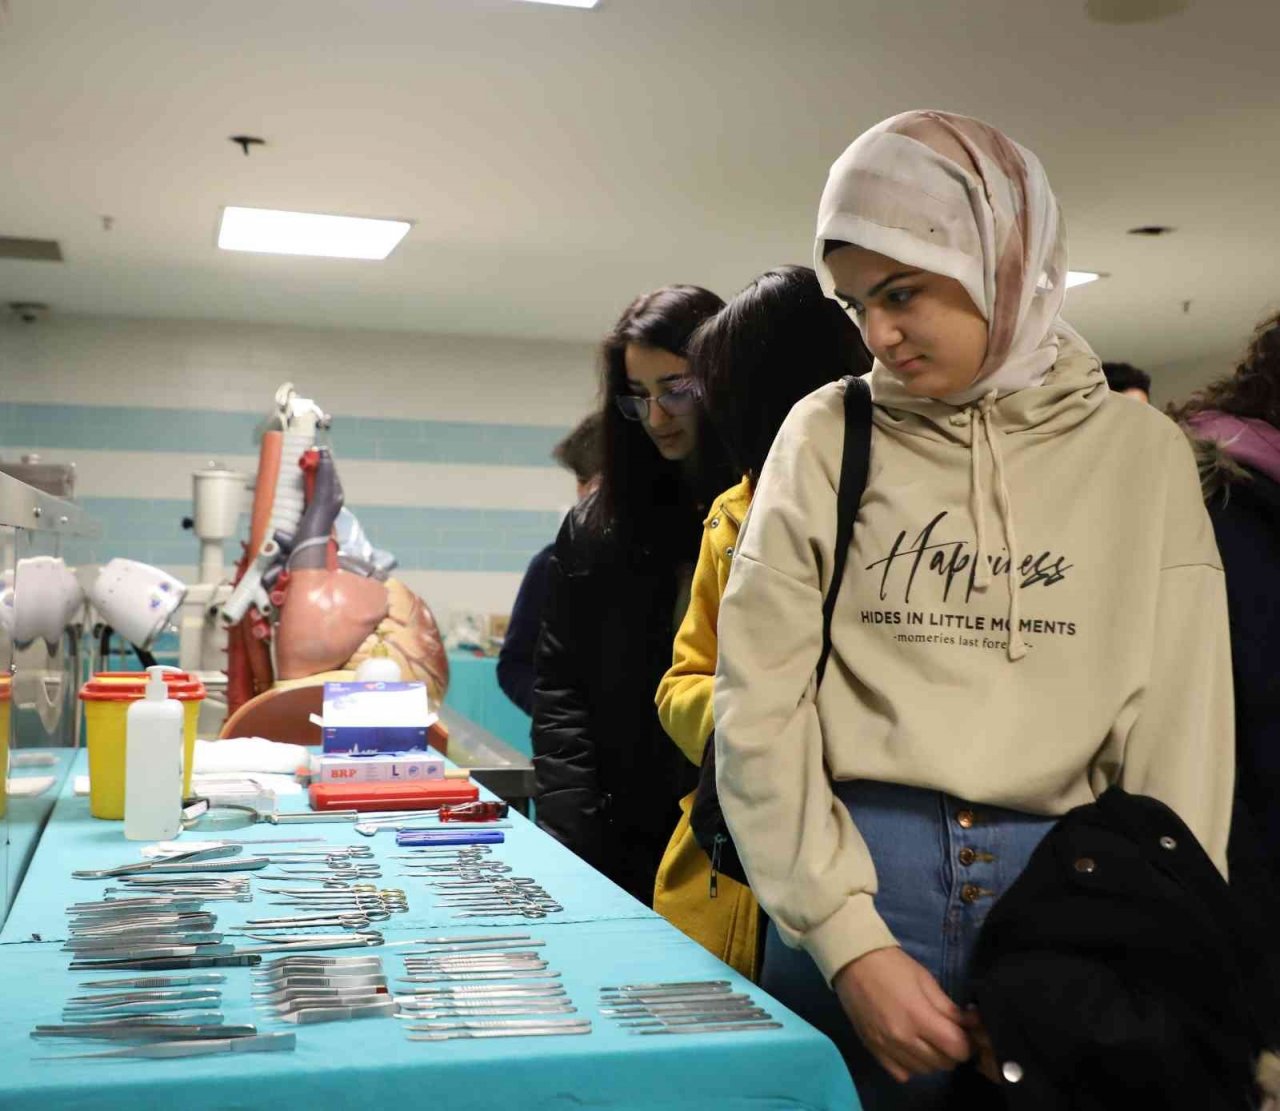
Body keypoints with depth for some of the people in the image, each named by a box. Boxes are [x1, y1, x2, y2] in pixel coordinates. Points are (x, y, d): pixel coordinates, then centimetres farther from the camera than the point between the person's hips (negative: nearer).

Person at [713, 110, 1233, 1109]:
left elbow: (1181, 730, 0)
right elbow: (760, 706, -4)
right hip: (855, 877, 0)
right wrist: (849, 941, -12)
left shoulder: (1141, 450, 2)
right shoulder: (826, 437, 0)